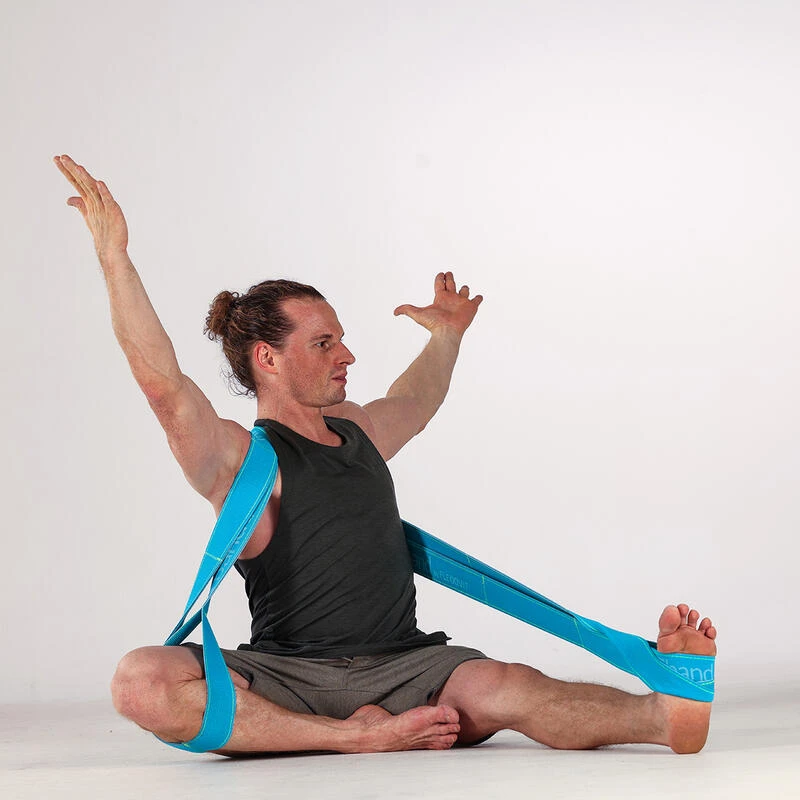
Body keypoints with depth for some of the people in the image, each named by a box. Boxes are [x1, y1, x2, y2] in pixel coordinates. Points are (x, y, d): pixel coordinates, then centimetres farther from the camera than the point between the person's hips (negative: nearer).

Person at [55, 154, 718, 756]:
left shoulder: (358, 431, 19)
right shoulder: (240, 458, -4)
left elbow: (416, 400, 44)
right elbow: (164, 385, -23)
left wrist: (447, 335, 56)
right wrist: (114, 256, -28)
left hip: (403, 667, 5)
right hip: (290, 676, -4)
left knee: (503, 689, -29)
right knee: (142, 683, -35)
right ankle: (359, 737, -39)